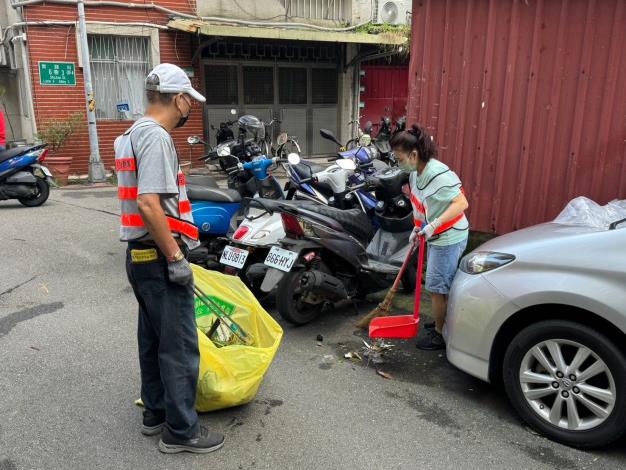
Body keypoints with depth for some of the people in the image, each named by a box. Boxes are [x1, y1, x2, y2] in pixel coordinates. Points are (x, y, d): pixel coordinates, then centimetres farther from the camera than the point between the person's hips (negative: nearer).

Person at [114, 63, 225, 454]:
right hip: (159, 257, -10)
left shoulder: (133, 134, 14)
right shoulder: (156, 137, -17)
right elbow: (149, 204, -27)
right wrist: (175, 258, -21)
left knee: (153, 339, 18)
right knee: (179, 346, 0)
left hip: (142, 255, 10)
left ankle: (156, 413, 32)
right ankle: (182, 430, 12)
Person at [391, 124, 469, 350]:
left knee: (437, 287, 0)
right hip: (436, 237, 9)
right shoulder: (416, 173, 3)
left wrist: (433, 225, -35)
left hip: (449, 238, -9)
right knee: (441, 286, 21)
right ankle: (442, 322, 39)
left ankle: (441, 335, 16)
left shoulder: (438, 174, -26)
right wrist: (417, 229, 10)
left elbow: (461, 203, -29)